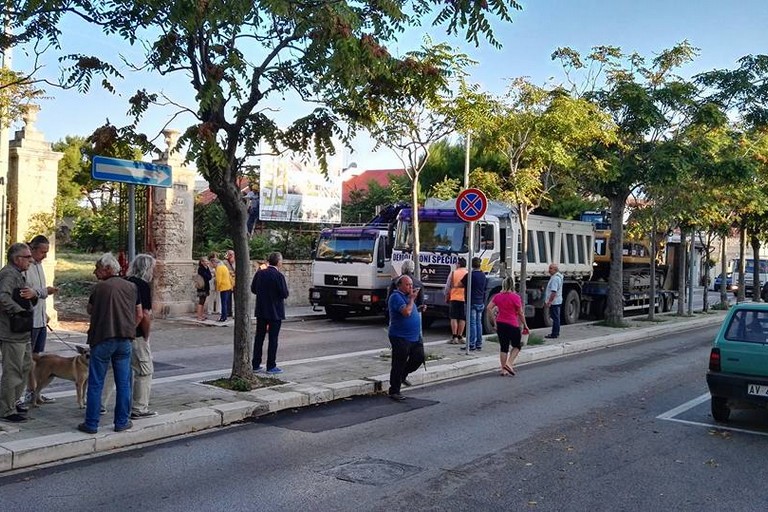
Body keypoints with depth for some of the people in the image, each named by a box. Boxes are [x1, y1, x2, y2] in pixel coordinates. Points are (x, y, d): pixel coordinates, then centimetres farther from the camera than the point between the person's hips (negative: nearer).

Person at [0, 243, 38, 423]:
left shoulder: (18, 274, 18)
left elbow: (31, 301, 21)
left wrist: (33, 295, -2)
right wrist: (19, 311, -23)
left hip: (23, 333, 11)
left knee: (26, 366, 19)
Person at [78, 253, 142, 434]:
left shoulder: (100, 287, -5)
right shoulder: (131, 287, 7)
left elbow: (90, 310, 9)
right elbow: (139, 315, 12)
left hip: (102, 339, -3)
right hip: (125, 340, 3)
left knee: (96, 383, 5)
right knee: (123, 383, 10)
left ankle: (91, 424, 9)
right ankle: (122, 421, 14)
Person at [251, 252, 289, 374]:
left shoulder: (259, 273, -1)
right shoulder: (279, 275, -17)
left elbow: (253, 289, 7)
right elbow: (284, 294, -16)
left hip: (261, 310, 5)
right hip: (275, 311, -5)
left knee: (259, 337, 13)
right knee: (273, 339, 3)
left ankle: (256, 364, 18)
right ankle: (271, 366, 5)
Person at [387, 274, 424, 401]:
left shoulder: (407, 296, 14)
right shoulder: (396, 297, -14)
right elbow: (406, 312, -27)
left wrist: (420, 308, 11)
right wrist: (412, 299, -17)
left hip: (415, 337, 9)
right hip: (401, 337, -9)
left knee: (419, 358, 10)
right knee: (399, 365, -3)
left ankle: (403, 376, 33)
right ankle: (394, 392, 7)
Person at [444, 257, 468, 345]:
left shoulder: (453, 273, -2)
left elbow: (448, 287, 1)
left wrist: (446, 297, 13)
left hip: (454, 298, -1)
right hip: (465, 299, 2)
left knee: (453, 318, 3)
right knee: (462, 318, 8)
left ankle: (454, 337, -3)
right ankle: (460, 337, 9)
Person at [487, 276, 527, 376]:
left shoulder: (498, 296, 3)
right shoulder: (515, 297, -11)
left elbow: (489, 308, -1)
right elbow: (520, 313, -6)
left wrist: (494, 321, 5)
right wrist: (524, 324, 5)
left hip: (500, 324, 5)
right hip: (512, 325, -5)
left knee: (503, 347, 11)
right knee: (517, 345, 13)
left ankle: (504, 369, 12)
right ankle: (509, 363, -3)